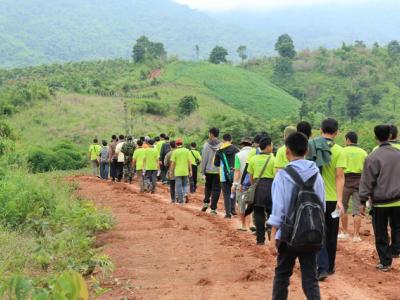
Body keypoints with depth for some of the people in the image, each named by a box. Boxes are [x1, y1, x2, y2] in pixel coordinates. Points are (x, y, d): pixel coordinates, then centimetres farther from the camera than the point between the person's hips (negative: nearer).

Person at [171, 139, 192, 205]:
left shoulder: (175, 152, -5)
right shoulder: (187, 151, 0)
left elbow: (173, 163, -5)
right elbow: (189, 162, -2)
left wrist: (172, 172, 4)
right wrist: (190, 171, 4)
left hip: (177, 172, -2)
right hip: (185, 171, 2)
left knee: (179, 186, 4)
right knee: (185, 184, 18)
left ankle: (181, 201, 5)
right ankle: (185, 194, -9)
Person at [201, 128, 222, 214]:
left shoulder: (206, 145, -6)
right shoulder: (221, 145, -5)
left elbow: (204, 159, -4)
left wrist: (203, 171, 2)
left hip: (209, 170, 1)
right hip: (218, 171, 0)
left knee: (208, 186, 22)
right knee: (216, 189, 5)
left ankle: (206, 202, 9)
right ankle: (213, 208, 2)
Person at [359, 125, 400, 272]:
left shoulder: (372, 157, -11)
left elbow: (367, 182, -8)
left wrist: (363, 200, 0)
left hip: (380, 201, -3)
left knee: (381, 234, 7)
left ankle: (385, 262, 11)